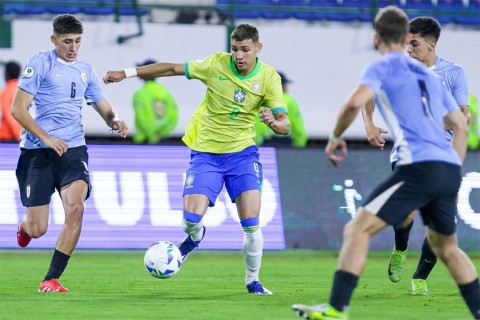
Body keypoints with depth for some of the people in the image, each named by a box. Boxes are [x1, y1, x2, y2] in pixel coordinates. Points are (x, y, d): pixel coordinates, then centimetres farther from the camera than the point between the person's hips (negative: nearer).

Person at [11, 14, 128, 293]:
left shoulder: (85, 70, 12)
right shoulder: (40, 64, -4)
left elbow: (104, 108, 20)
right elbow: (18, 109, -9)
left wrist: (115, 120, -5)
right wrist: (46, 138, -19)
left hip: (73, 150, 3)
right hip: (37, 152, -3)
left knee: (75, 207, -24)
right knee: (37, 230, -4)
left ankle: (51, 280, -15)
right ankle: (26, 225, 38)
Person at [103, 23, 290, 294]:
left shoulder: (269, 78, -8)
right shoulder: (216, 64, -9)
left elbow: (285, 126, -11)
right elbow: (172, 68, 2)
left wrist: (273, 122, -35)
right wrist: (127, 73, 2)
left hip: (242, 153, 0)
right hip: (206, 153, 0)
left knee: (251, 224, -12)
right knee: (192, 217, -15)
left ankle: (253, 280, 11)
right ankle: (195, 236, 23)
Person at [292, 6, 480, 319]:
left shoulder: (382, 67, 5)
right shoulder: (429, 75, 25)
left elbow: (355, 102, -14)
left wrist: (335, 137, 2)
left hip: (419, 167, -7)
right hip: (450, 170, 7)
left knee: (357, 229, -6)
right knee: (446, 246, 26)